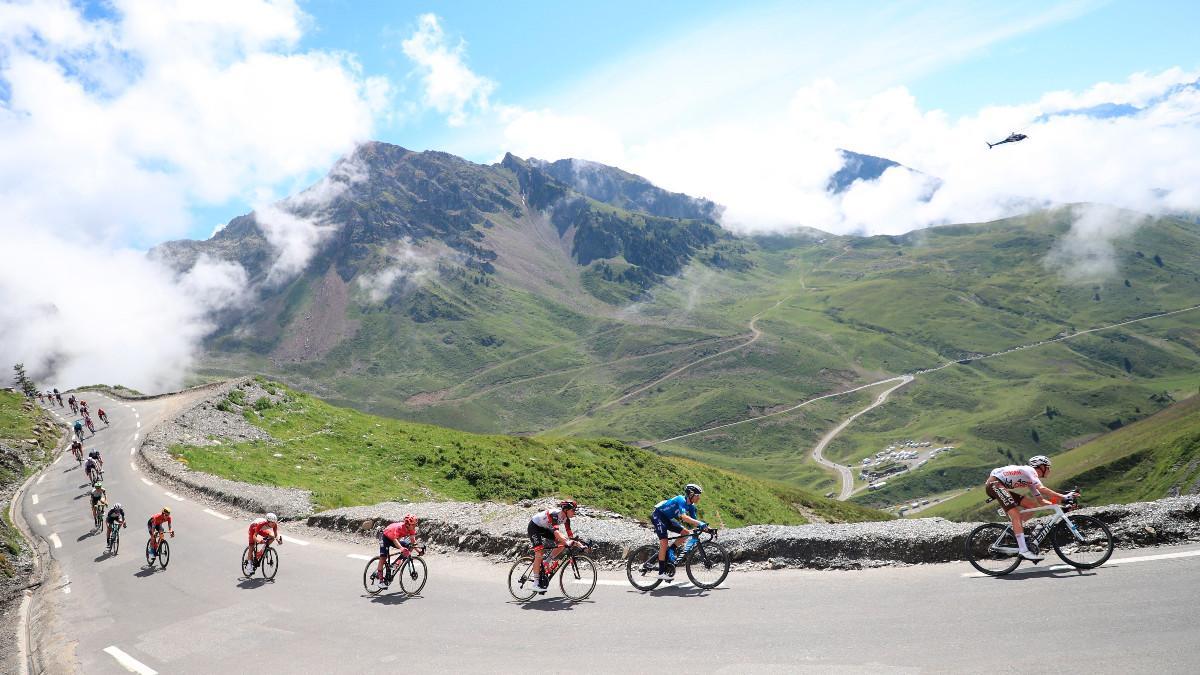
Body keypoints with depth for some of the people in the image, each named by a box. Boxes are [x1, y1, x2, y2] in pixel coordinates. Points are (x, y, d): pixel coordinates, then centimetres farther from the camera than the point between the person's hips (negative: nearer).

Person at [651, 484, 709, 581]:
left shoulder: (691, 506, 0)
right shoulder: (681, 500, -27)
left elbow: (694, 521, -2)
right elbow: (684, 517, -42)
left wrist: (704, 527, -20)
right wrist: (700, 523, -48)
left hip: (667, 519, 9)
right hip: (658, 516, -9)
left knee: (686, 532, -4)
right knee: (664, 542, -18)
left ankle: (670, 551, 5)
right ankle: (661, 572, -13)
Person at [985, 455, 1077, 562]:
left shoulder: (1031, 480, 19)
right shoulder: (1030, 470, -9)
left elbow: (1040, 501, 17)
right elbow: (1041, 489, -25)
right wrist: (1064, 497, -25)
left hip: (1002, 486, 10)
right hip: (994, 483, -10)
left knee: (1032, 505, 5)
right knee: (1016, 515, -20)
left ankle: (1014, 530, 10)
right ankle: (1023, 551, -26)